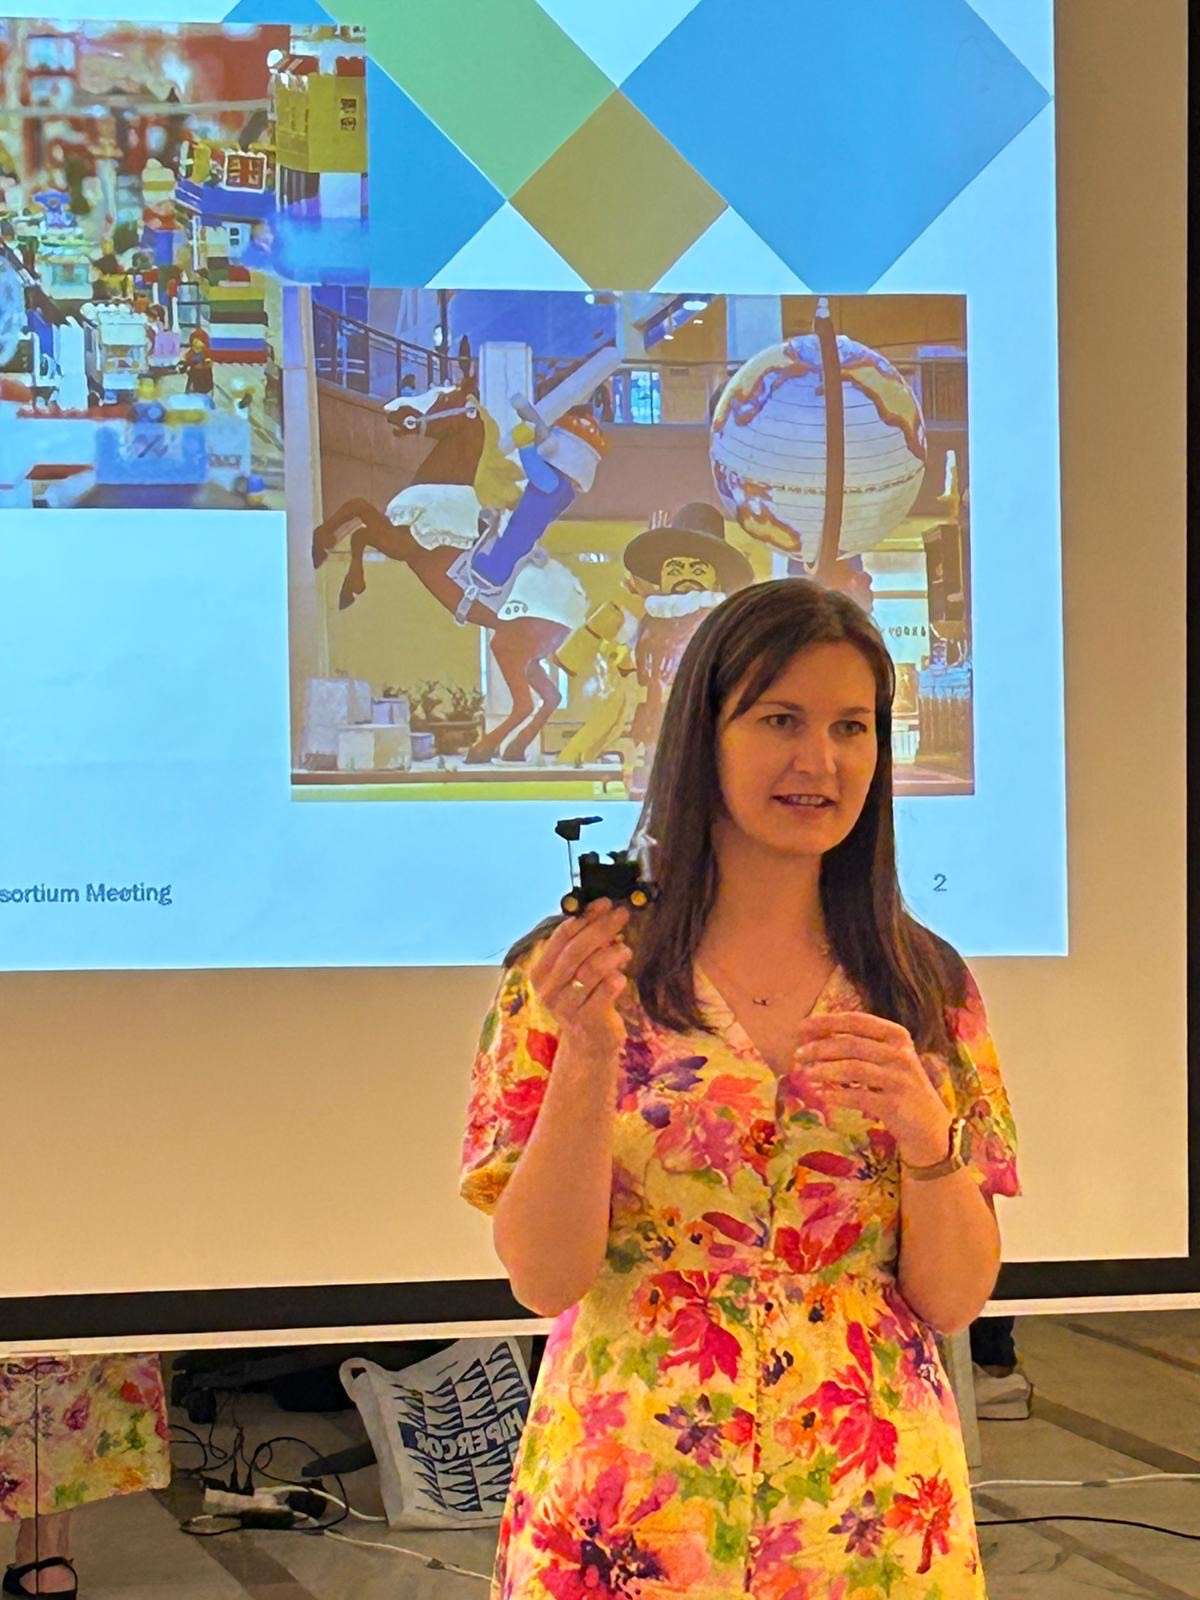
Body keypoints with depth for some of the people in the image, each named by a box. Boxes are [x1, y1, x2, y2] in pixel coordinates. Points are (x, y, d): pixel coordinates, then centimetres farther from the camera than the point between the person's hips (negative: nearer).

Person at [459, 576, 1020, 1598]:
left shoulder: (925, 986, 1)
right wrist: (588, 1057, -22)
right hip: (630, 1510, -2)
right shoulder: (574, 969, -5)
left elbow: (955, 1303, -1)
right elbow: (542, 1279, -9)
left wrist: (925, 1132, -18)